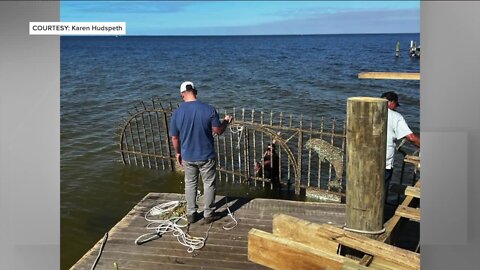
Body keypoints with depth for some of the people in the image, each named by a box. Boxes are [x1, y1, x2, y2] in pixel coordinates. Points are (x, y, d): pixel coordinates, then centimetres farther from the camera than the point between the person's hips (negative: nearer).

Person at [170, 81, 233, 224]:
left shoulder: (177, 112, -10)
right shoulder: (209, 109, -15)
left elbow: (174, 137, -2)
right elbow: (218, 131, -8)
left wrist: (178, 153, 15)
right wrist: (226, 121, 13)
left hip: (187, 156, 2)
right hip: (206, 156, -2)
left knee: (190, 184, 19)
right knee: (209, 184, 14)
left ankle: (191, 214, 27)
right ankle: (208, 214, 23)